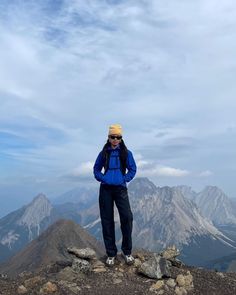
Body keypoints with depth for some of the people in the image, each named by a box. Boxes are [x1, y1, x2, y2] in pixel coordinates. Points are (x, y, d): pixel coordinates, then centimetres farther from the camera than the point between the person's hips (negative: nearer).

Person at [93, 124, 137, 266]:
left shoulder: (126, 153, 3)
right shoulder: (104, 153, 6)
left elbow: (133, 169, 8)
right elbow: (96, 169, 13)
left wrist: (124, 179, -5)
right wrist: (102, 178, -3)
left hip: (120, 189, -1)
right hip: (106, 189, 2)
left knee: (127, 217, -13)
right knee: (107, 220, 4)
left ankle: (127, 251, 5)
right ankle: (111, 254, 15)